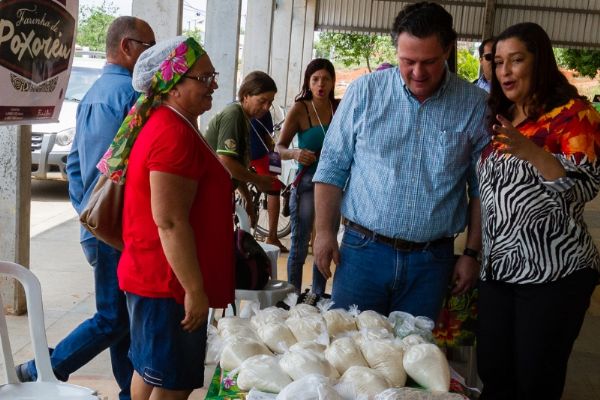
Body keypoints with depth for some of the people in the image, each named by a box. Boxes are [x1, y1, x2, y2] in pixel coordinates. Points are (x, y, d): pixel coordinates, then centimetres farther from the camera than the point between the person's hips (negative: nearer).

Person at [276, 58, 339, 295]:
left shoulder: (340, 107, 1)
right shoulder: (300, 109, -9)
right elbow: (279, 147, -9)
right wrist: (295, 154, -30)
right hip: (307, 184, -5)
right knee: (299, 247, -3)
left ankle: (318, 296, 28)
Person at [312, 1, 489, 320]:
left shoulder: (475, 105, -1)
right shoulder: (365, 91, -2)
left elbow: (482, 186, 4)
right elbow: (332, 167, 2)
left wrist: (472, 253, 3)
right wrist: (325, 232, -2)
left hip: (431, 260, 1)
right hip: (363, 250, 0)